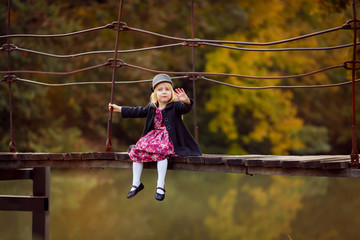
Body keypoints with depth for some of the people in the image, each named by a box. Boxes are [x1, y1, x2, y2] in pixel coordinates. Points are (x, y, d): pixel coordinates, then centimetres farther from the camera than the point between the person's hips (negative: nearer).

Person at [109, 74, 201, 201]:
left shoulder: (175, 106, -4)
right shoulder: (152, 108, 13)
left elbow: (186, 108, -24)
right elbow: (138, 112, 24)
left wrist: (186, 101, -49)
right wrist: (119, 109, 28)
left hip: (169, 137, -6)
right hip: (154, 135, 6)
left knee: (160, 151, -35)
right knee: (137, 150, -13)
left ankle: (160, 186, -30)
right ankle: (136, 184, -1)